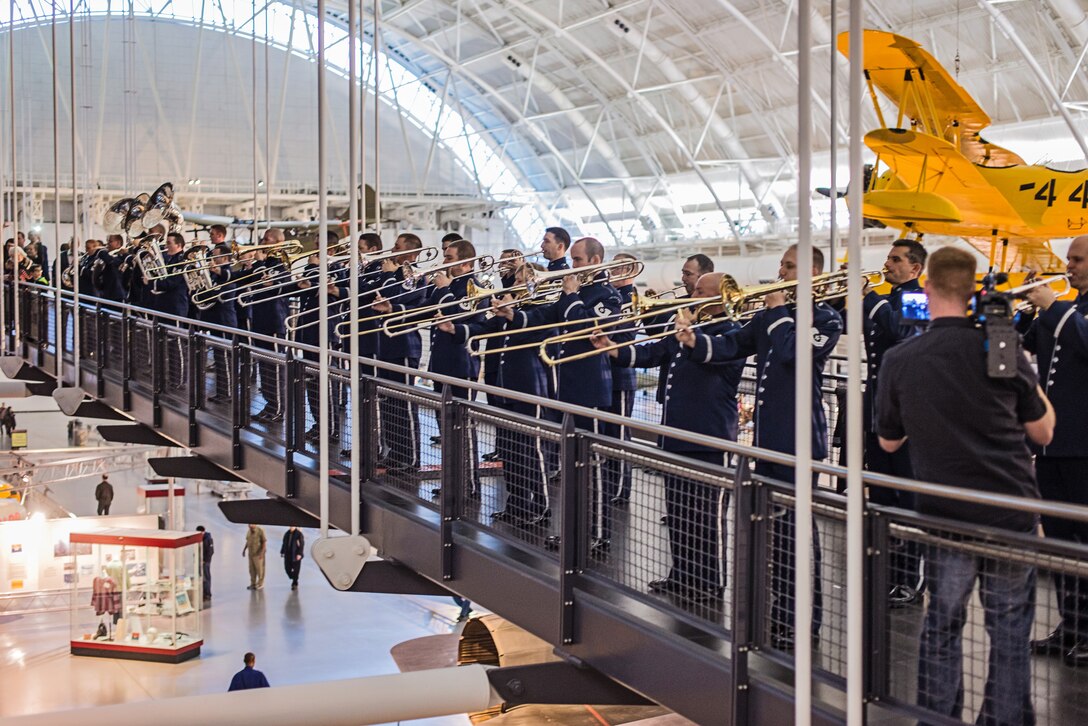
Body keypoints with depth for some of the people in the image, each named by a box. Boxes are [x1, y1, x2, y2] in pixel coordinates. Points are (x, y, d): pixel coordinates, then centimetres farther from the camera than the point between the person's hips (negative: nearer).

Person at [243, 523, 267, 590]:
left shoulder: (260, 531, -14)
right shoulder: (249, 532, 7)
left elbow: (264, 542, -13)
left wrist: (262, 552, -18)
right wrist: (244, 549, 15)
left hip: (258, 554, -6)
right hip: (251, 553, 6)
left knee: (259, 568, -1)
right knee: (252, 569, 8)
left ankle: (260, 583, 8)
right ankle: (253, 584, 16)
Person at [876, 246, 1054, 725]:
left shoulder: (899, 360, -6)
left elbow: (888, 442, 8)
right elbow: (1043, 432, 3)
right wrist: (1026, 373, 14)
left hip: (946, 516, 1)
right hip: (1012, 515, -1)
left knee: (942, 624, 13)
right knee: (1010, 631, 10)